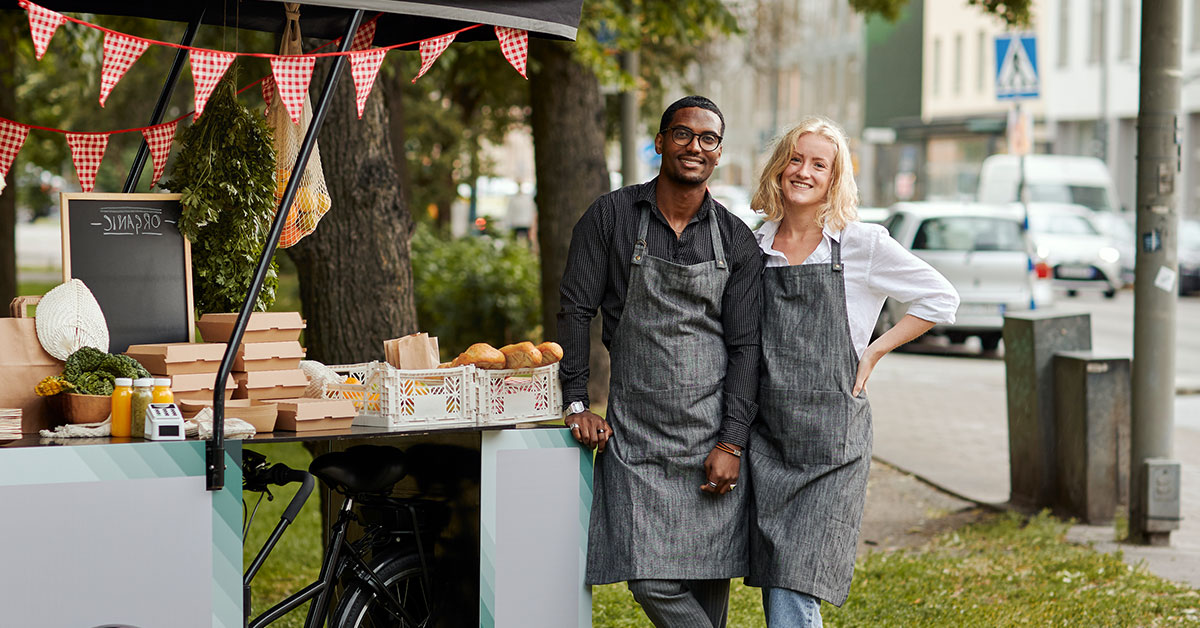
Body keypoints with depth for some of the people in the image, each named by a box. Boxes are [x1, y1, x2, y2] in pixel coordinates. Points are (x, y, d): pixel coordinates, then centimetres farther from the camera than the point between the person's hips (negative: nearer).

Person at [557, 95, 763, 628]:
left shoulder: (737, 240, 5)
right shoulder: (612, 216, 2)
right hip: (637, 437, -1)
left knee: (710, 580, 3)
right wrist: (576, 403, -2)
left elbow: (745, 346, 2)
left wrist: (731, 445, -6)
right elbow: (575, 309, 4)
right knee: (652, 582, -11)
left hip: (714, 437, 1)